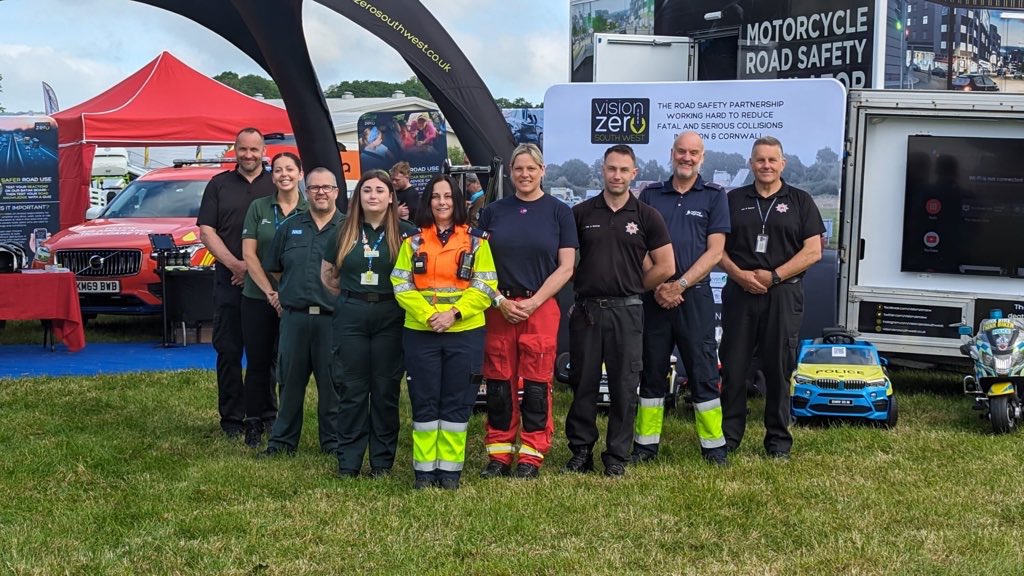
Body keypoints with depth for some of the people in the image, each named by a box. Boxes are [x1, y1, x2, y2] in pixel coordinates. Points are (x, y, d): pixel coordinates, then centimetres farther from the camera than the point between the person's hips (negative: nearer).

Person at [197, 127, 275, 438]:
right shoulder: (219, 185, 8)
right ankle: (232, 418, 10)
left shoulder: (276, 186, 7)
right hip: (229, 281, 0)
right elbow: (206, 231, 3)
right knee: (228, 351, 2)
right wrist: (235, 265, -10)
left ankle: (264, 415, 14)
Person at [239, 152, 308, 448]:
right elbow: (249, 254, -2)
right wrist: (270, 292, -10)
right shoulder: (258, 207, 3)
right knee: (258, 363, 4)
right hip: (258, 298, 0)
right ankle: (255, 424, 13)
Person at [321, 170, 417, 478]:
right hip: (350, 316, 2)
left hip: (390, 316, -2)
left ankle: (382, 461, 12)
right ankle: (348, 462, 10)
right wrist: (351, 297, 10)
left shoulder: (405, 233, 0)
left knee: (386, 389, 3)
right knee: (353, 389, 4)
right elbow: (327, 274, 17)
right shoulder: (344, 233, 8)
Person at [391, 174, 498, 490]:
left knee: (457, 402, 3)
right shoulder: (413, 242, 8)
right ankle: (424, 469, 11)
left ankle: (450, 469, 11)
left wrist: (454, 313, -14)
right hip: (420, 333, 1)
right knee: (424, 401, 3)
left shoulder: (475, 241, 5)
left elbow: (485, 287, -1)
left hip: (465, 332, -1)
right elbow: (401, 285, 1)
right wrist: (428, 315, -13)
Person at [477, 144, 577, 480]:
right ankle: (499, 456, 12)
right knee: (498, 385, 4)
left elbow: (565, 267, 0)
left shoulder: (559, 212, 4)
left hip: (541, 308, -2)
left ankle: (531, 457, 6)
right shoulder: (493, 212, 10)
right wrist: (500, 301, -6)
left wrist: (533, 302, -10)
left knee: (536, 385, -1)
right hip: (498, 309, 2)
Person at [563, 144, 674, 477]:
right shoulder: (581, 213, 6)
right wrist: (586, 283, 2)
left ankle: (617, 457, 11)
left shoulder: (646, 216, 2)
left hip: (626, 311, -1)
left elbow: (665, 267, 2)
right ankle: (580, 453, 15)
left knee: (624, 386, 2)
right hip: (585, 309, 1)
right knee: (582, 384, 6)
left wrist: (629, 286, 3)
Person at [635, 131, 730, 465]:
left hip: (694, 295, -2)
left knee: (703, 372, -1)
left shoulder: (714, 196, 5)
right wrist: (657, 286, -8)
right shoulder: (650, 196, 10)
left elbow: (715, 251, -2)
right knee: (652, 371, 7)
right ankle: (646, 444, 13)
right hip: (653, 296, 2)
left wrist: (680, 285, -11)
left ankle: (714, 447, 4)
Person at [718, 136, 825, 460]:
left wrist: (774, 276, -10)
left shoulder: (800, 202, 7)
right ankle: (728, 436, 12)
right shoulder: (734, 200, 11)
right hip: (739, 293, 2)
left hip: (783, 295, -1)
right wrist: (738, 274, -10)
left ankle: (778, 439, 12)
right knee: (733, 368, 3)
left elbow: (813, 251, -1)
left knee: (779, 369, 3)